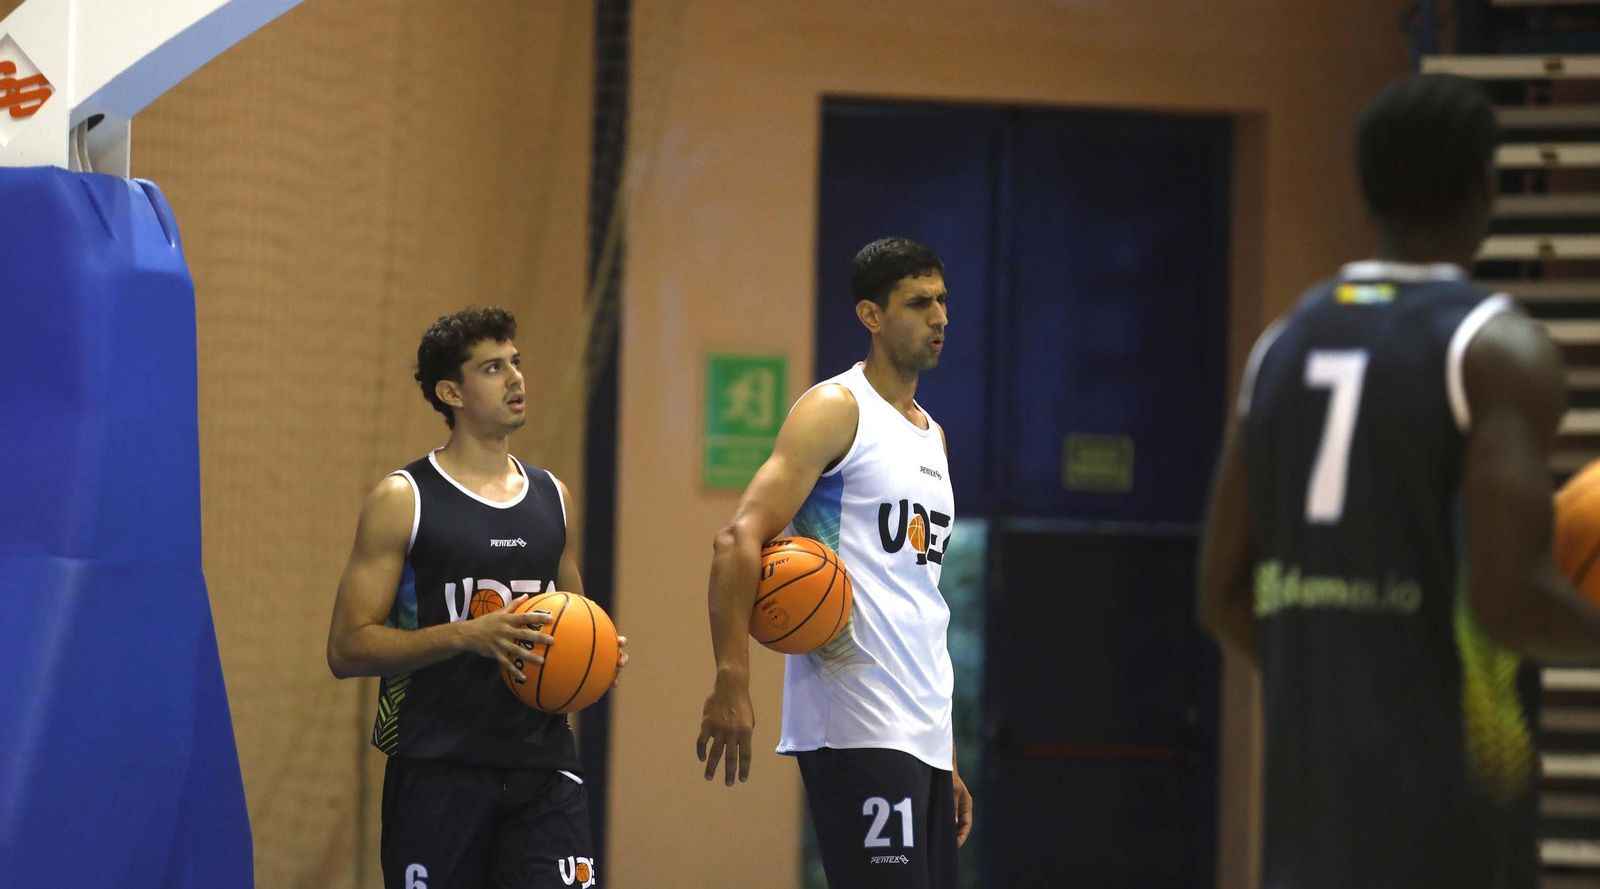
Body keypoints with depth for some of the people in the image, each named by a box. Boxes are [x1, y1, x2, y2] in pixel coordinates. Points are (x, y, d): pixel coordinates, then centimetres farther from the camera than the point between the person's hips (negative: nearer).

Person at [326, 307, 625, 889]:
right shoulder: (403, 500, -3)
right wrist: (467, 634, -20)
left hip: (542, 766, 4)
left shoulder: (552, 496, 14)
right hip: (437, 770, -4)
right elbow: (346, 649, -9)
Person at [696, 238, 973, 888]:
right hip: (855, 729, -8)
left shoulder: (932, 434, 21)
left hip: (923, 734, 8)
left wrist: (948, 760, 21)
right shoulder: (836, 410, -4)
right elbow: (739, 541, -15)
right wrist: (731, 683, -27)